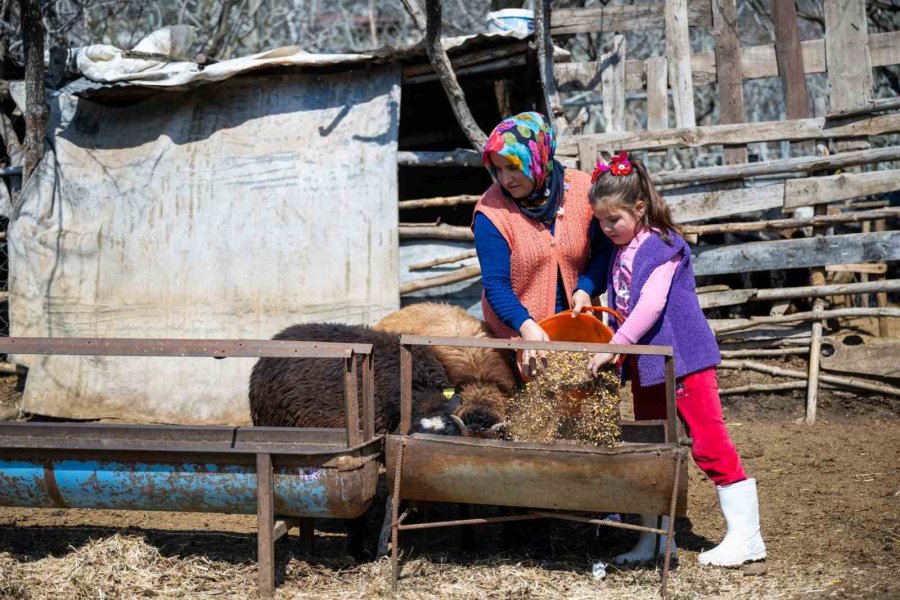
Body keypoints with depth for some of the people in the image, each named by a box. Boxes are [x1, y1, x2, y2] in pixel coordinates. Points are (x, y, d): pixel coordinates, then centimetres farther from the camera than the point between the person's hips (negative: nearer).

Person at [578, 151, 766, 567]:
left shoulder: (661, 245, -14)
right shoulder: (621, 252, 11)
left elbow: (651, 305, -22)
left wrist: (612, 347, -22)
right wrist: (616, 351, 3)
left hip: (682, 359, -9)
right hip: (646, 366, 9)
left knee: (708, 443, -7)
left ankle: (745, 536, -2)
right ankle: (656, 538, 21)